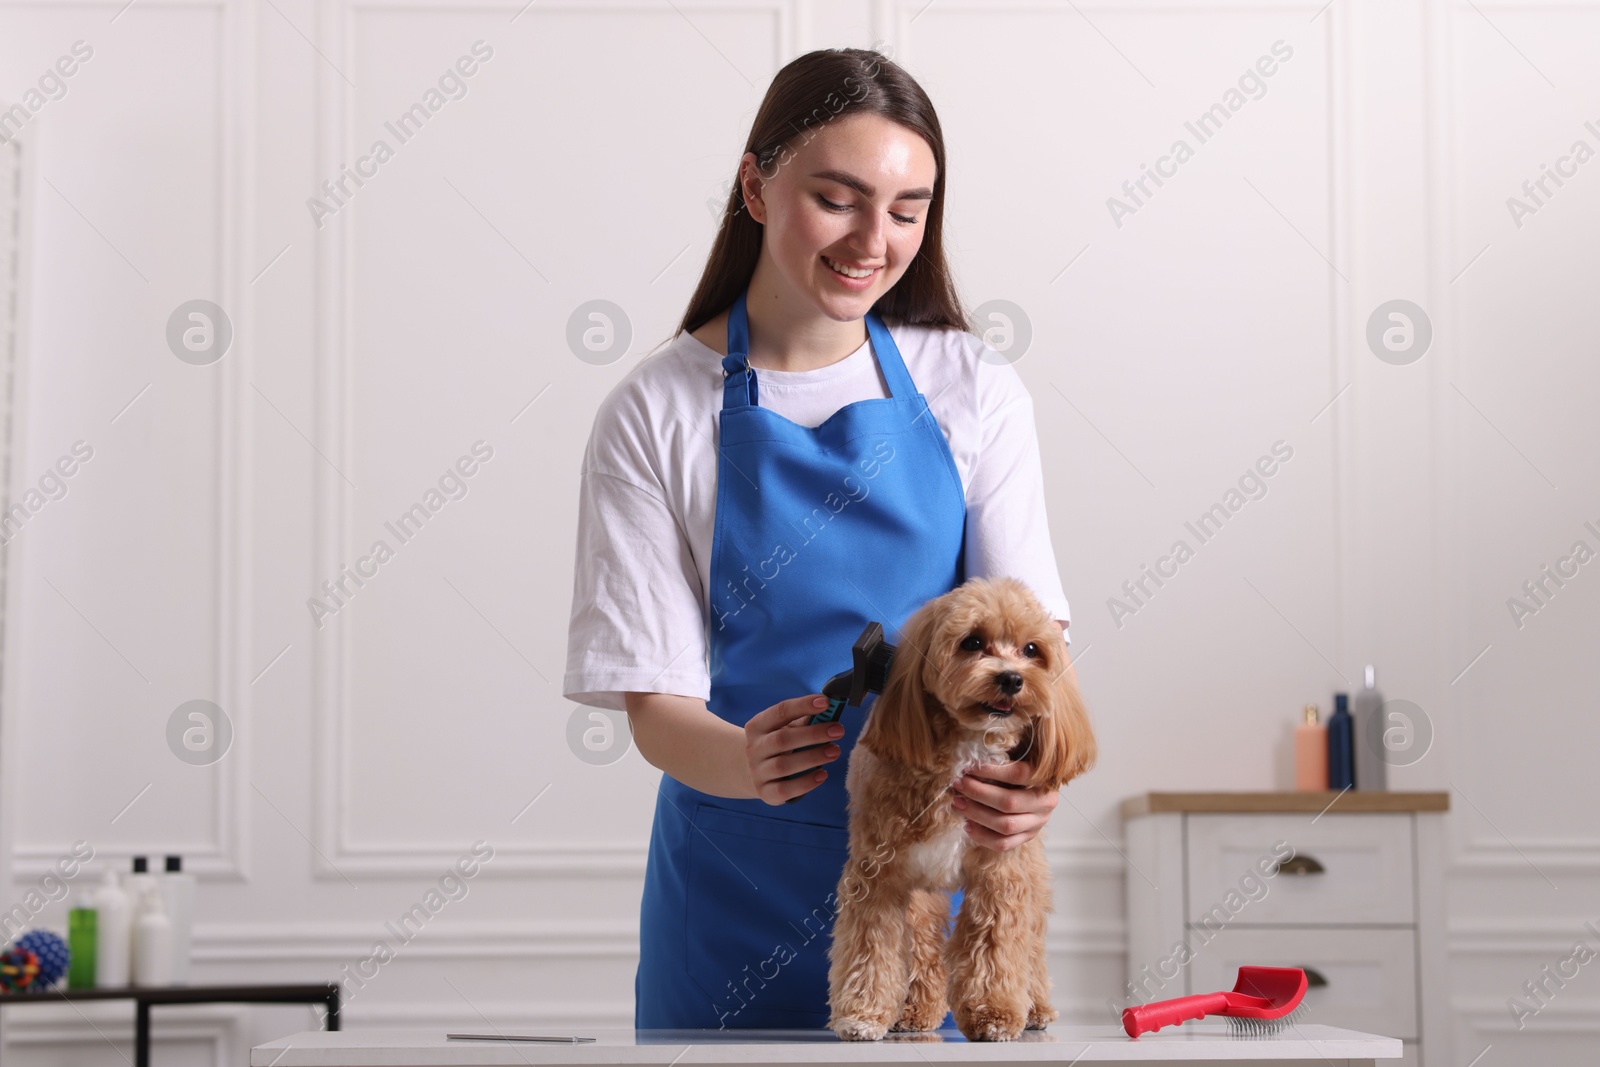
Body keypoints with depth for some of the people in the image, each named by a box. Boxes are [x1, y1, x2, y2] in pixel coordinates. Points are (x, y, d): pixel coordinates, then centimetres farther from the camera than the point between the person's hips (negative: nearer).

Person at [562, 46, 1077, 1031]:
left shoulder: (975, 391, 2)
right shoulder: (656, 414, -4)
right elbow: (654, 702, -8)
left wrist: (1026, 764, -27)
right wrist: (745, 763, -31)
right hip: (742, 883, -1)